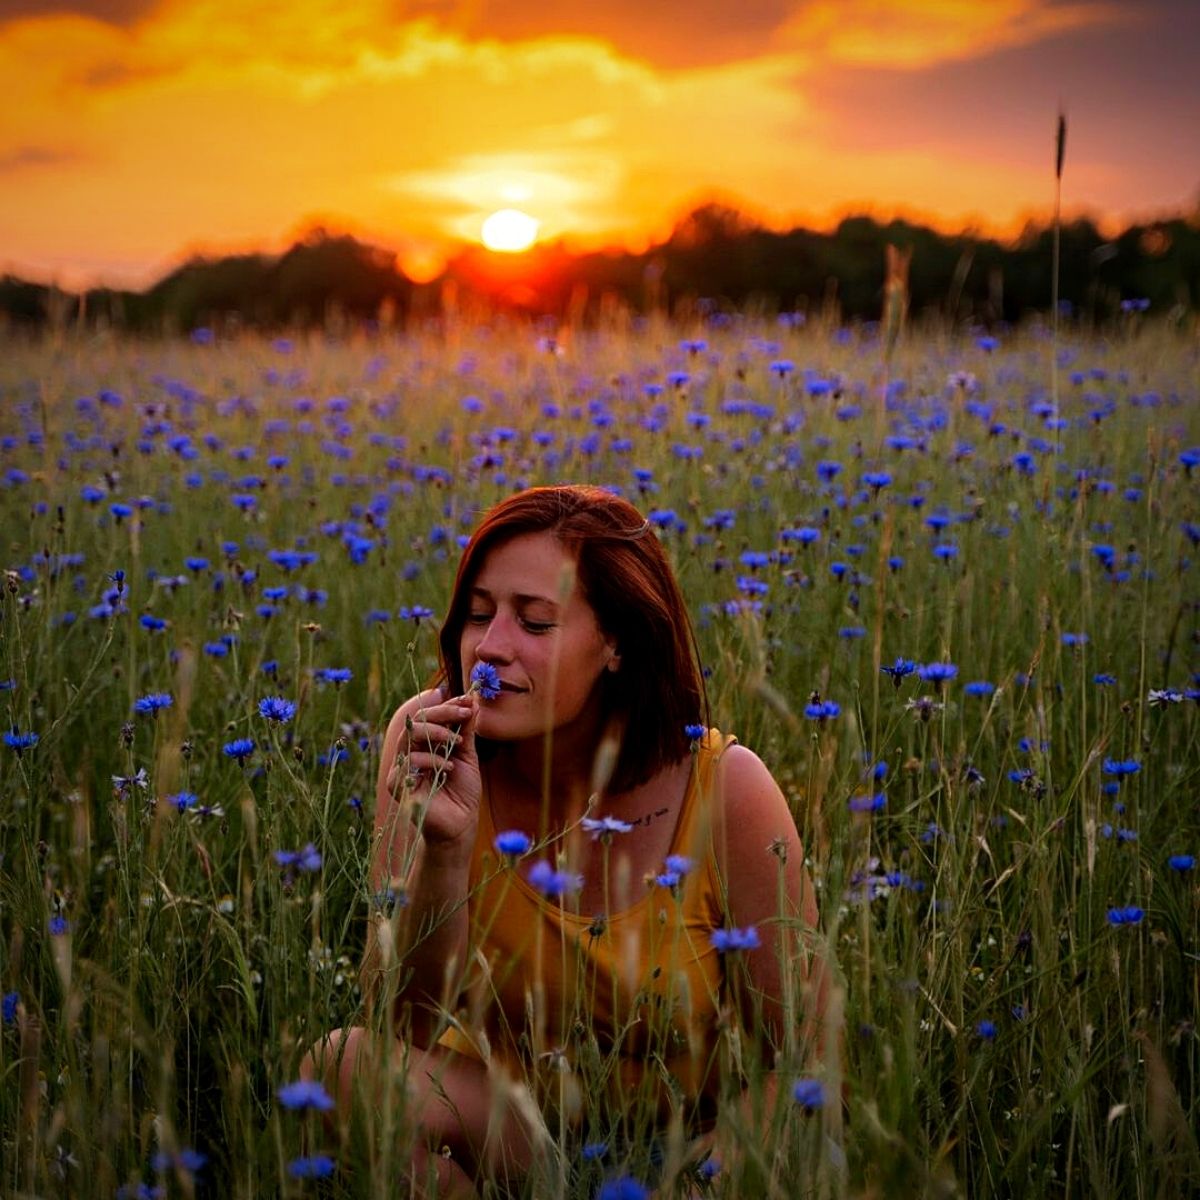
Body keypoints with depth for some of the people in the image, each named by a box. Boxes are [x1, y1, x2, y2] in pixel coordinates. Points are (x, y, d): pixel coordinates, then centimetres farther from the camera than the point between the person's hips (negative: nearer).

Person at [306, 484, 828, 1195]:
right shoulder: (430, 744, -15)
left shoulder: (724, 788, -21)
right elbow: (405, 1024, -16)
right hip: (494, 1099, 3)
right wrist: (443, 847, -32)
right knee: (350, 1067, -27)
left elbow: (800, 1060, -11)